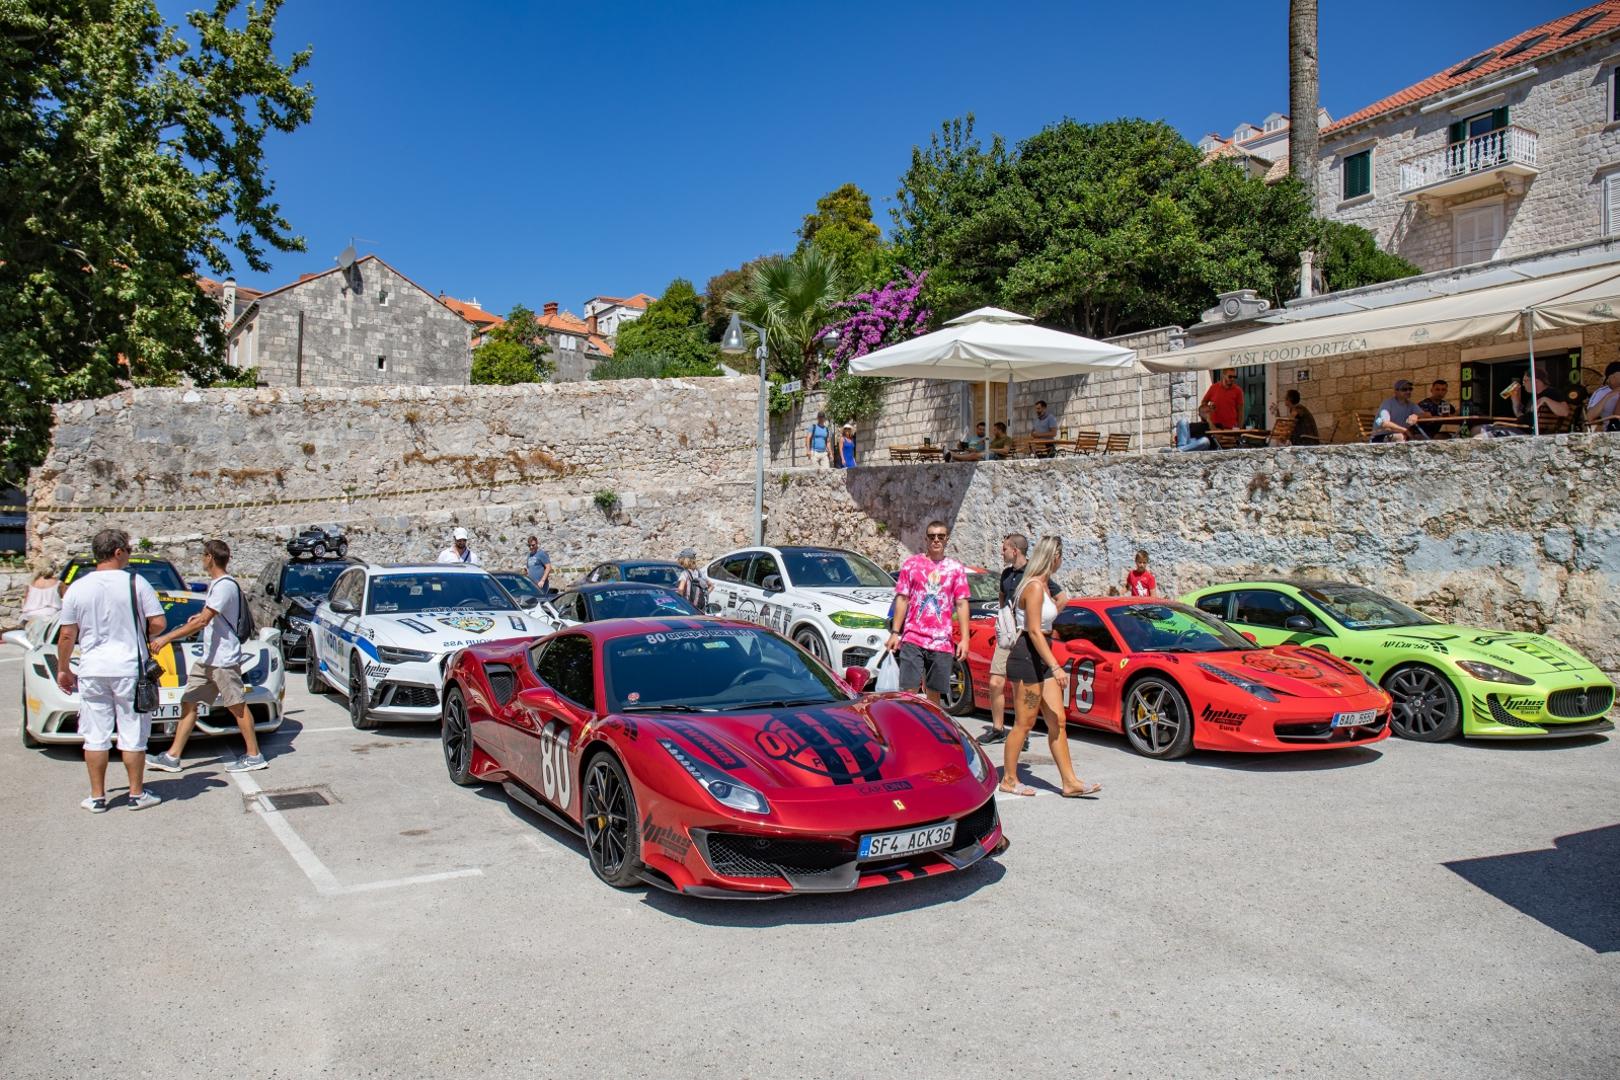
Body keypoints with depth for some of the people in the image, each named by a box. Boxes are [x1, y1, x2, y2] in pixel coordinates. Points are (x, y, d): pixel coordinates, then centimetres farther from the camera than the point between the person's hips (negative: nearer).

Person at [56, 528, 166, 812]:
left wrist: (63, 669, 16)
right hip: (130, 669, -2)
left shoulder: (77, 588, 1)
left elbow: (67, 636, 3)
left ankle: (97, 797, 15)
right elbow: (158, 623, -9)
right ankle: (137, 794, 14)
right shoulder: (136, 583, -7)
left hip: (92, 672, 2)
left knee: (95, 736, 9)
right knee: (133, 735, 6)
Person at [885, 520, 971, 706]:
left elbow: (961, 605, 6)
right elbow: (902, 600, 6)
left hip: (941, 642, 1)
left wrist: (964, 639, -1)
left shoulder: (956, 568, 9)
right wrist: (895, 632, -1)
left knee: (934, 694, 7)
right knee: (908, 690, -9)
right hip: (912, 639, -1)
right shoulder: (911, 564, 7)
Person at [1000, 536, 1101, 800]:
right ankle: (1009, 780, 11)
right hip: (1027, 658, -10)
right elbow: (1034, 632, -22)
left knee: (1058, 720, 8)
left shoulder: (1044, 585, 14)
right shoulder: (1034, 587, -16)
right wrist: (1055, 667, -25)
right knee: (1024, 724, -1)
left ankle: (1070, 782, 10)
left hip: (1040, 659, 10)